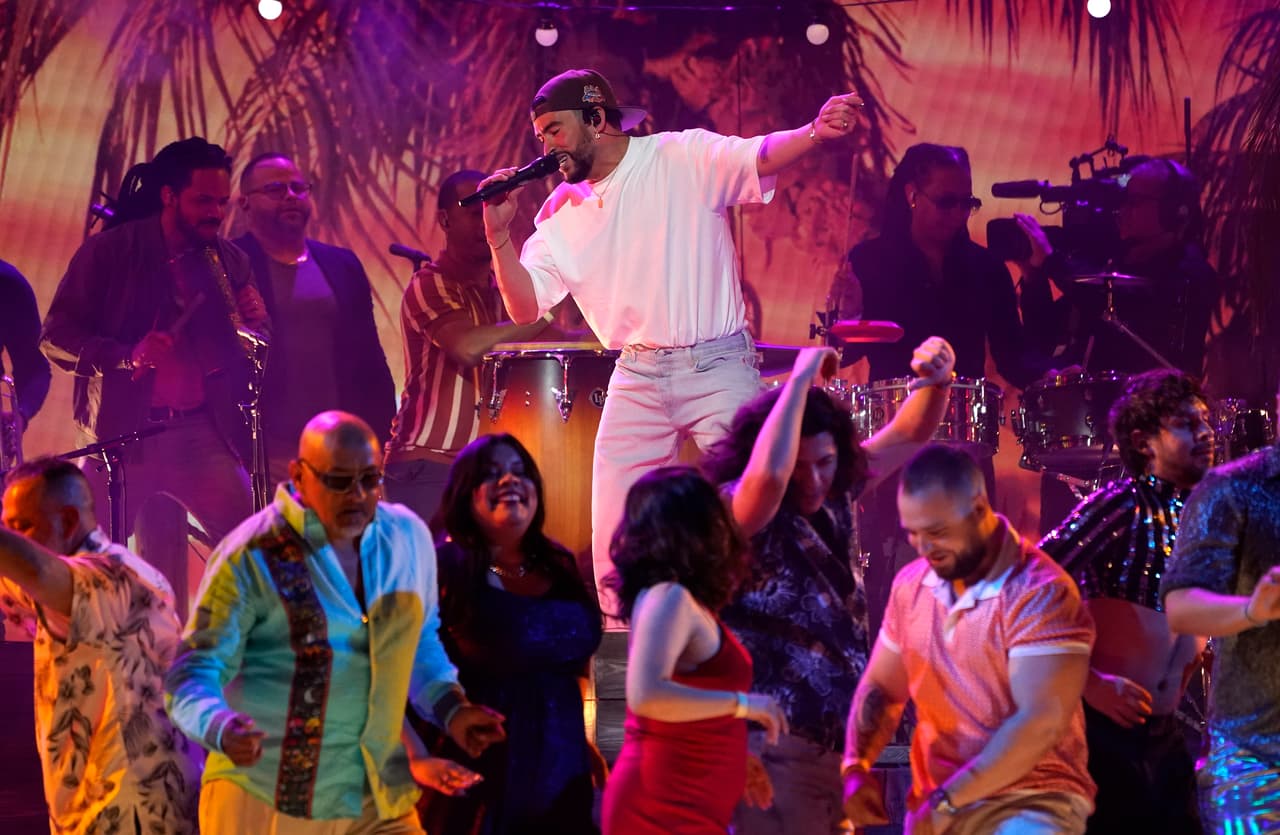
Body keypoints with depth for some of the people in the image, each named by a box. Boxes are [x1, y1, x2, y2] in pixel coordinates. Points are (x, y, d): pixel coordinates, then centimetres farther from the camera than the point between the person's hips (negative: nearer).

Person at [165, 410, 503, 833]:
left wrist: (450, 707, 5)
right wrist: (223, 728, -32)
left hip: (376, 801, 4)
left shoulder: (409, 538, 4)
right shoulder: (252, 556, -11)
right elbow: (193, 673, -12)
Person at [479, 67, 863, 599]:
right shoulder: (561, 214, 10)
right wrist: (499, 236, -7)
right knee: (613, 536, 2)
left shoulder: (685, 158, -4)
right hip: (636, 381, 5)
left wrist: (815, 133, -41)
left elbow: (761, 159, -20)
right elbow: (525, 308, 8)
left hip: (718, 369, -4)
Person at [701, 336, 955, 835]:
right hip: (777, 749, -7)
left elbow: (907, 436, 13)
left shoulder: (836, 497, 5)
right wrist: (801, 379, -27)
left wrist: (936, 382, -8)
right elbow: (768, 475, -37)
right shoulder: (737, 513, -15)